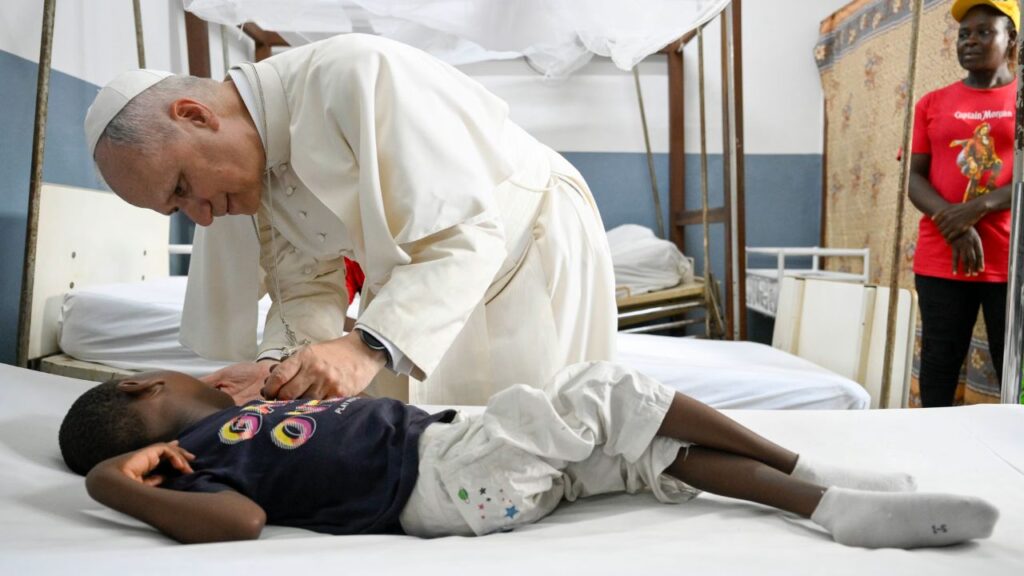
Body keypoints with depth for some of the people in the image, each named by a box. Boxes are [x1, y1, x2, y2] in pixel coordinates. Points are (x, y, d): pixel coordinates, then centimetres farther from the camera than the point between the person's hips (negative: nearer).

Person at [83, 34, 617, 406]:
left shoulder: (354, 73, -30)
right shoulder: (248, 176, -5)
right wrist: (276, 364, -23)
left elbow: (464, 234, -34)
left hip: (529, 250, -6)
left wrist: (369, 347, -43)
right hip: (415, 285, 7)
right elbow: (306, 286, -3)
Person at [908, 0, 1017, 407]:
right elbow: (915, 178, 4)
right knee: (939, 363, 4)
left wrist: (978, 207, -17)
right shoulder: (933, 104, 11)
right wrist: (956, 227, -11)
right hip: (941, 260, 2)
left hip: (1010, 261, -1)